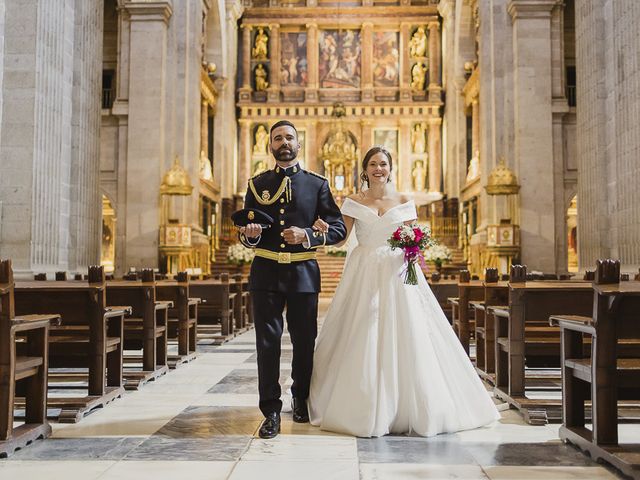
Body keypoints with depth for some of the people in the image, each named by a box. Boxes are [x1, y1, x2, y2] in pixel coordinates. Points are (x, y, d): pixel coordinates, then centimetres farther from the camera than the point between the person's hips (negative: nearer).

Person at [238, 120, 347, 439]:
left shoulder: (317, 184, 6)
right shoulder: (257, 184, 11)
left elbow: (339, 228, 0)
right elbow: (245, 235, 12)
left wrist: (307, 235, -16)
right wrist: (249, 234, -12)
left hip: (303, 273, 0)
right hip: (266, 272, 0)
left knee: (304, 340, 10)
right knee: (267, 341, -2)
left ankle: (301, 400, 31)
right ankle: (271, 412, 3)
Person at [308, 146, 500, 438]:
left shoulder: (403, 202, 9)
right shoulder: (354, 202, 6)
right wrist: (323, 229, -24)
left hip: (397, 274, 1)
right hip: (365, 276, 0)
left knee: (402, 336, -3)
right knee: (364, 342, -3)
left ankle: (405, 409, 11)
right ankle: (365, 411, 9)